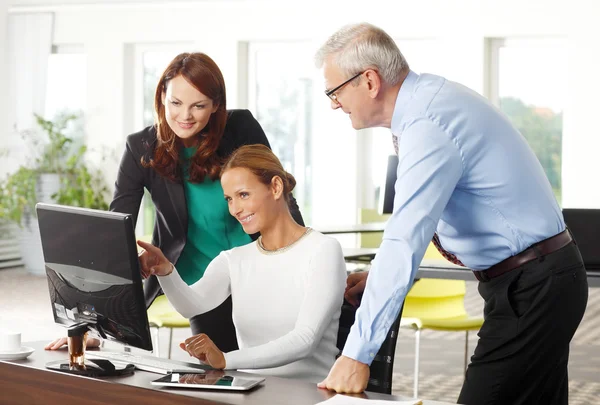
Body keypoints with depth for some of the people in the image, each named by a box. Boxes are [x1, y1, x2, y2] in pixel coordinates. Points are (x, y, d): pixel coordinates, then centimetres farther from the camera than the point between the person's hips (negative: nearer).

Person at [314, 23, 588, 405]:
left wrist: (357, 355, -29)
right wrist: (380, 275, 9)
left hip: (530, 290, -10)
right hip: (541, 277, 10)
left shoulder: (428, 127, -24)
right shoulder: (432, 96, 6)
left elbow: (405, 245, -30)